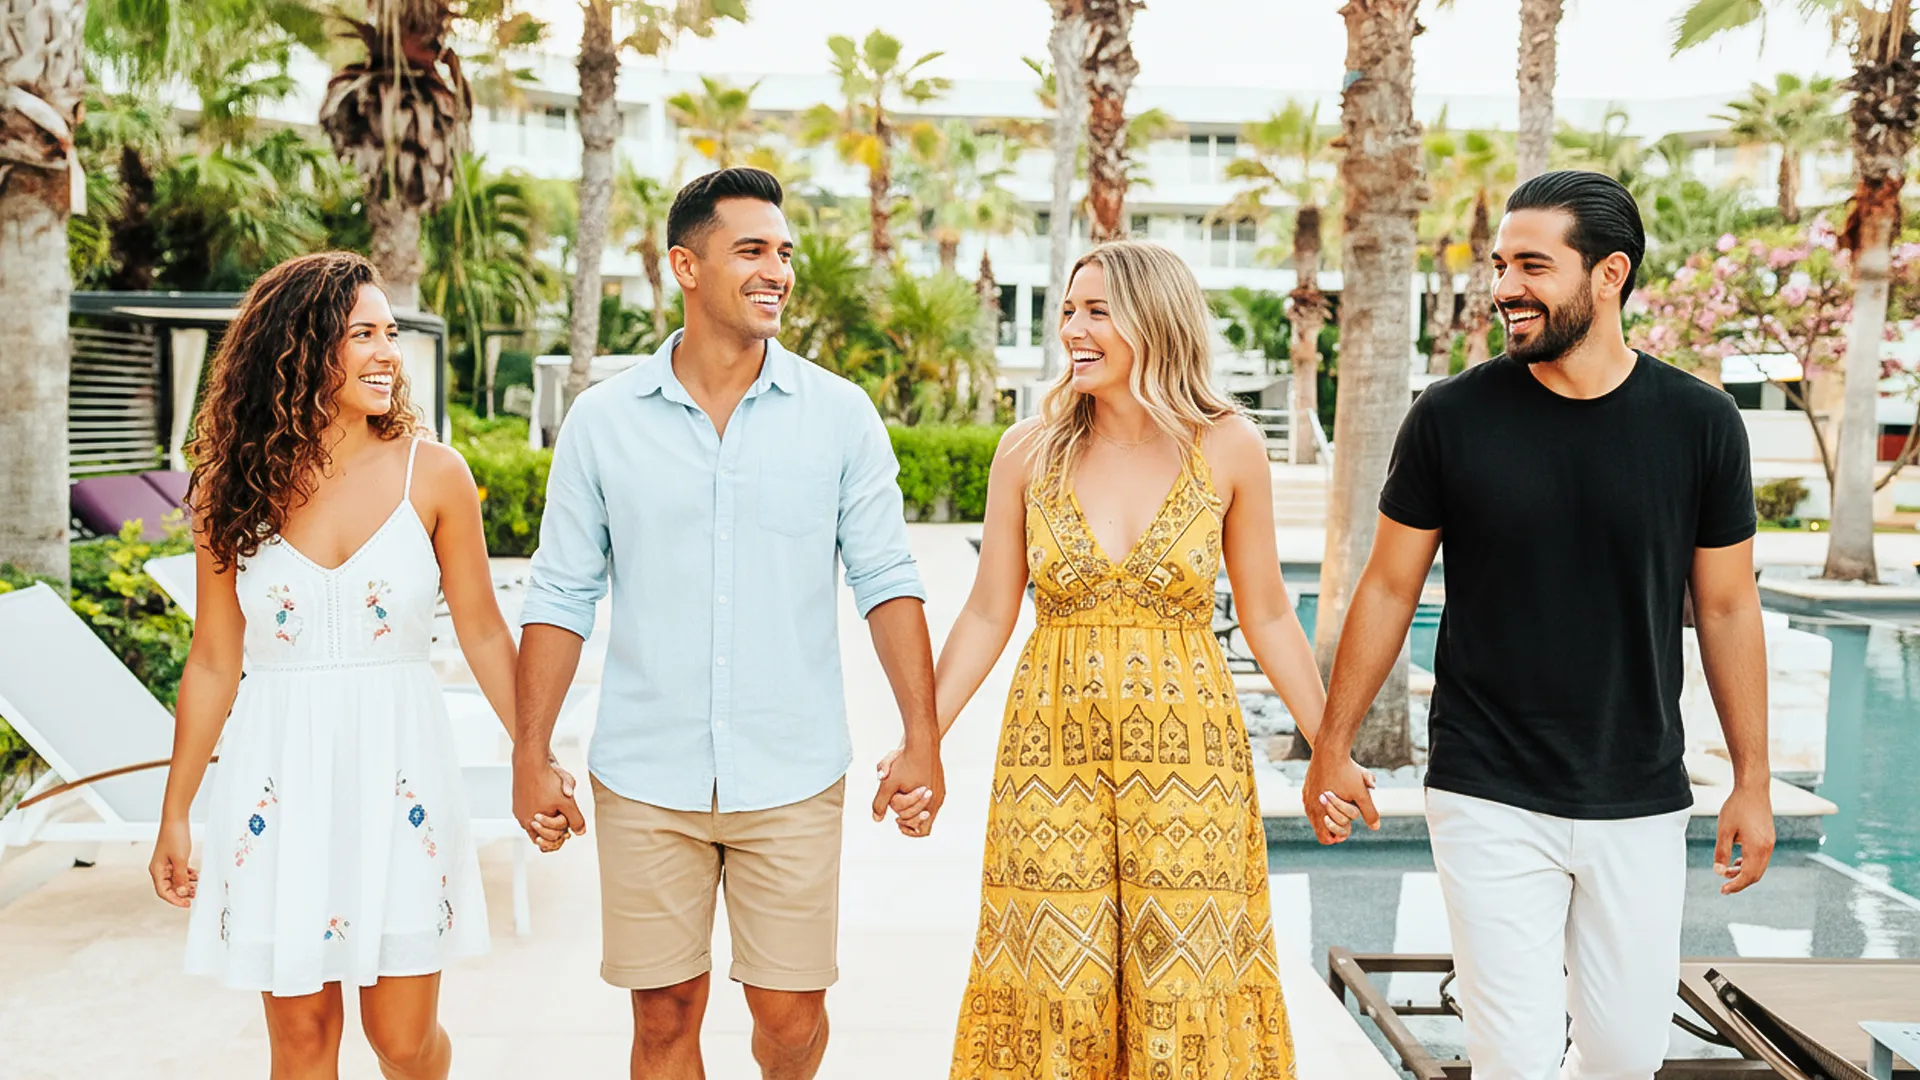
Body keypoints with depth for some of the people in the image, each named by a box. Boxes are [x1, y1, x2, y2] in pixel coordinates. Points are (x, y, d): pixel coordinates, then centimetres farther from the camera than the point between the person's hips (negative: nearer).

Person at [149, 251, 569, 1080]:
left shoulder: (432, 474, -3)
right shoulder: (234, 488, 0)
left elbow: (483, 634, 3)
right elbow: (213, 663, 6)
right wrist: (175, 815, 9)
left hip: (399, 768, -1)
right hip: (279, 771, 1)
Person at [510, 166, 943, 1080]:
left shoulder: (841, 414, 0)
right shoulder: (603, 419, 1)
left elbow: (886, 582, 1)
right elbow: (561, 596, 4)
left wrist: (921, 741, -5)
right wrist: (531, 757, 1)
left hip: (792, 778, 0)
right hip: (644, 781, 1)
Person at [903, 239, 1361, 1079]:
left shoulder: (1226, 449, -1)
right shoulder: (1029, 450, 0)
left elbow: (1267, 617, 5)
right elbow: (988, 615, 4)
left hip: (1187, 755, 0)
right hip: (1053, 755, 1)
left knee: (1185, 990, 5)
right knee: (1056, 990, 7)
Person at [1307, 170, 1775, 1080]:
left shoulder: (1699, 423, -3)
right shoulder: (1452, 417, -6)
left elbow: (1727, 607, 6)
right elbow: (1389, 588, 2)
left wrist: (1752, 782, 7)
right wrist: (1332, 747, 5)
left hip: (1640, 805, 2)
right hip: (1488, 801, -2)